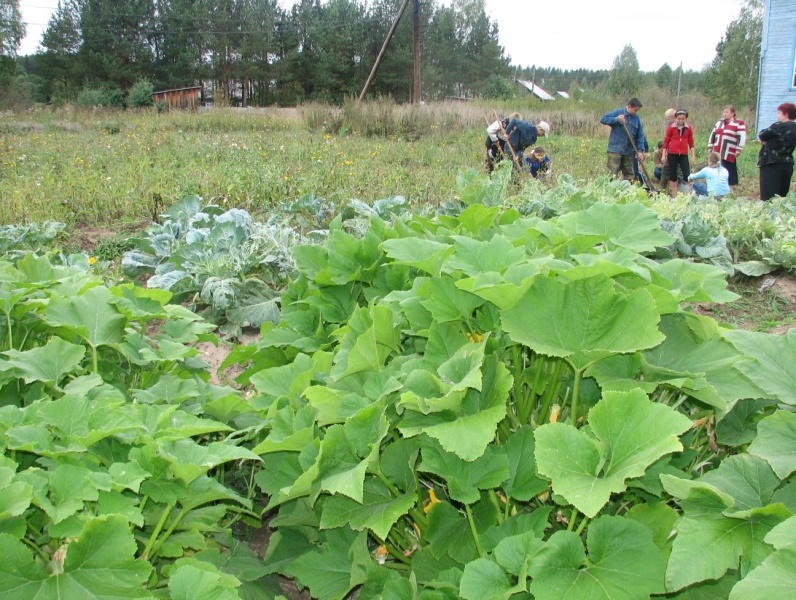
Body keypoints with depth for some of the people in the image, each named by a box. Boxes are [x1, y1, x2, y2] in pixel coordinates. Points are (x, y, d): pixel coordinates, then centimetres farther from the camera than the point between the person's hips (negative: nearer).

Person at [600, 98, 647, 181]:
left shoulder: (637, 118, 8)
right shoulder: (618, 112, -3)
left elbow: (640, 135, 9)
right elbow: (603, 119, -6)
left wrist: (640, 150, 0)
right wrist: (617, 119, -17)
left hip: (629, 151, 5)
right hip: (615, 149, -5)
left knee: (629, 175, 11)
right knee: (612, 174, -9)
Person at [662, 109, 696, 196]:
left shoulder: (689, 128, 4)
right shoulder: (671, 128, 0)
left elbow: (691, 142, 8)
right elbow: (666, 141, 3)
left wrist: (693, 155, 5)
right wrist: (664, 155, 1)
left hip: (684, 155, 0)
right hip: (672, 154, 0)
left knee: (687, 176, -8)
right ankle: (674, 195, 13)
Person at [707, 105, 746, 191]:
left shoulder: (739, 123, -5)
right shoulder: (720, 122, 17)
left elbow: (742, 138, -11)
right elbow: (713, 134, 21)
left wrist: (738, 150, -17)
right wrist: (710, 147, 15)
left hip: (730, 155, -7)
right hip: (718, 154, 7)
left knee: (730, 173, -3)